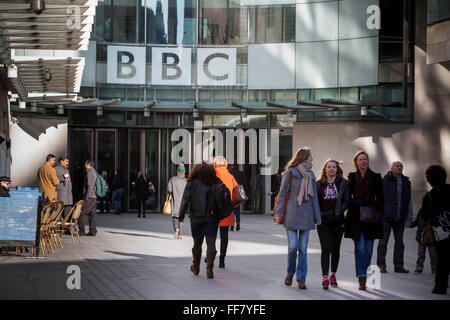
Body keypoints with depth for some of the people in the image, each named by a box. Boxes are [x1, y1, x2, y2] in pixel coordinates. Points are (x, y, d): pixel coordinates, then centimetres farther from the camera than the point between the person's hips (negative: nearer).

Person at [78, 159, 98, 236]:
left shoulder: (90, 173, -11)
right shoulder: (95, 172, 19)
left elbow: (90, 186, -18)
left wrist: (87, 196, -18)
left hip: (89, 197, -10)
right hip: (94, 197, 10)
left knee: (82, 213, -8)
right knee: (92, 214, 8)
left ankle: (81, 230, -8)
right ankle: (93, 231, 7)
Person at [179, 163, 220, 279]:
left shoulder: (192, 183, 0)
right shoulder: (214, 182, 2)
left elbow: (185, 200, -3)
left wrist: (181, 215, 3)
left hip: (196, 218, 0)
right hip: (212, 218, 0)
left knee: (197, 243, 14)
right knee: (211, 243, -2)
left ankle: (196, 267, 27)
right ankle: (209, 268, -14)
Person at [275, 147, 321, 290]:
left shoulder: (311, 174, 12)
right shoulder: (290, 172, -2)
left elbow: (314, 196, 17)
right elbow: (282, 193, -1)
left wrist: (317, 215, 14)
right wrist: (278, 213, -6)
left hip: (306, 216, 4)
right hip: (292, 215, -4)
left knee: (303, 248, 2)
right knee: (293, 246, -8)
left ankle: (301, 278, 7)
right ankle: (290, 273, 15)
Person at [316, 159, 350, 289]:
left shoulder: (343, 183, 3)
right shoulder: (319, 184, 6)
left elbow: (347, 201, -1)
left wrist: (337, 212, -14)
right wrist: (319, 214, -5)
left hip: (337, 220, 1)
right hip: (323, 221, -1)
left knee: (336, 249, 9)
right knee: (326, 248, -12)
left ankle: (333, 275, 24)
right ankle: (325, 277, -19)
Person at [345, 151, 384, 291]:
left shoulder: (375, 177, 6)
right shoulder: (352, 177, 7)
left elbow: (380, 198, 5)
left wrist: (379, 213, -5)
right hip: (356, 216, -1)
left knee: (368, 248, 5)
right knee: (360, 247, -9)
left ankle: (364, 273, 23)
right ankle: (361, 278, -7)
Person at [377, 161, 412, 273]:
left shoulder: (406, 183, 11)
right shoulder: (384, 181, -3)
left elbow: (409, 202, 13)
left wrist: (408, 218, 7)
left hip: (400, 218, 5)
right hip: (386, 217, -5)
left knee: (399, 242, 8)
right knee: (383, 241, -3)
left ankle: (398, 266, 15)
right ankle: (381, 265, 1)